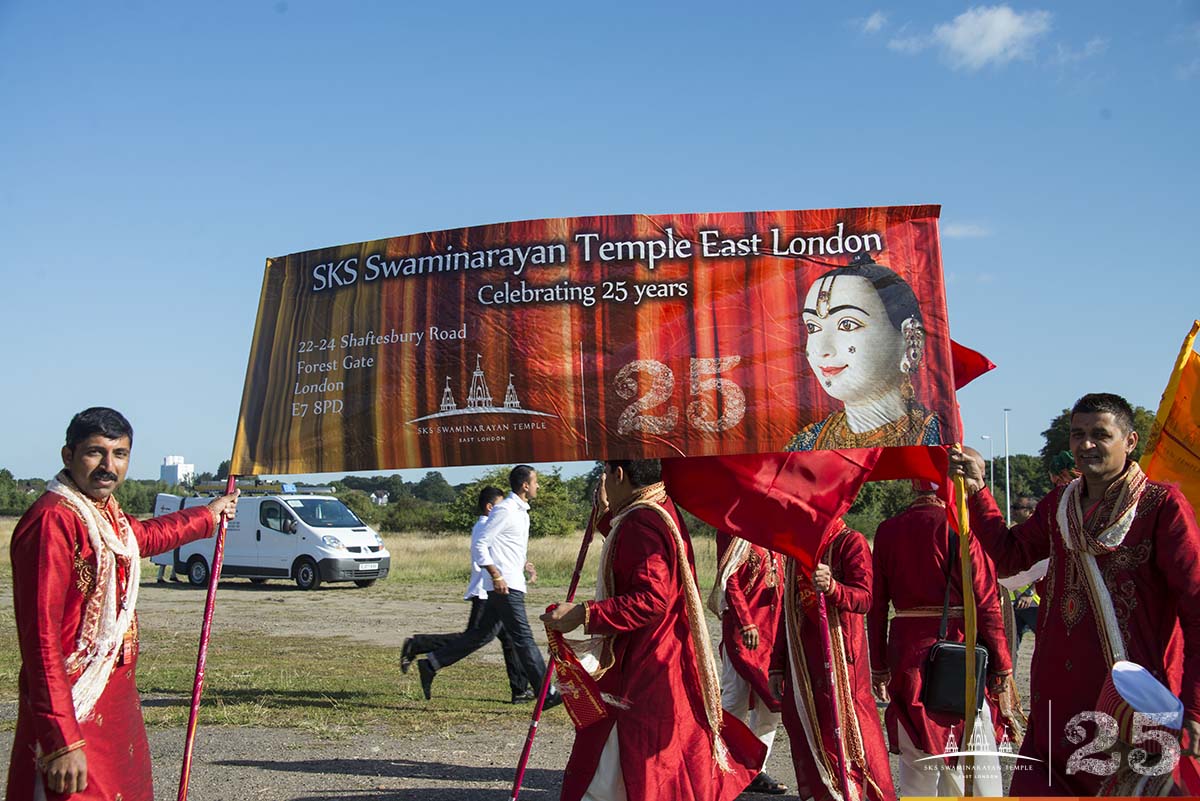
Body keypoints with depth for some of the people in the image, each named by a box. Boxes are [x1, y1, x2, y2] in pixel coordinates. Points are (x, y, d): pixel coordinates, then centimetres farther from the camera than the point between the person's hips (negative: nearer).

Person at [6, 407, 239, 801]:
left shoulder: (106, 512, 10)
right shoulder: (53, 521, -19)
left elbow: (145, 535, 36)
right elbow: (41, 637, -24)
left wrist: (209, 514, 51)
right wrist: (63, 740, -27)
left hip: (116, 702, 9)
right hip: (75, 709, -9)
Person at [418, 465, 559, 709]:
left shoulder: (521, 511, 17)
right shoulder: (504, 510, -14)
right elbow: (479, 545, -17)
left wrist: (523, 563, 17)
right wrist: (496, 575, -22)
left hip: (511, 583, 10)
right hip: (504, 585, -10)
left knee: (483, 634, 12)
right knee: (523, 638, -7)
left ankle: (430, 664, 17)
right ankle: (547, 694, -5)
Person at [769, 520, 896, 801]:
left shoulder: (850, 541, -6)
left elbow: (864, 598, -19)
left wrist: (832, 588, -40)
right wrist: (777, 665, 17)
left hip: (839, 660, -7)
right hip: (801, 661, 7)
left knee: (843, 733, -10)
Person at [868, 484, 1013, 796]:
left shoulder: (888, 530, 4)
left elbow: (876, 606, 6)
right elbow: (986, 602, -10)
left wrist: (879, 666, 13)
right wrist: (1001, 664, -3)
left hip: (905, 649, 4)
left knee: (915, 757, 12)